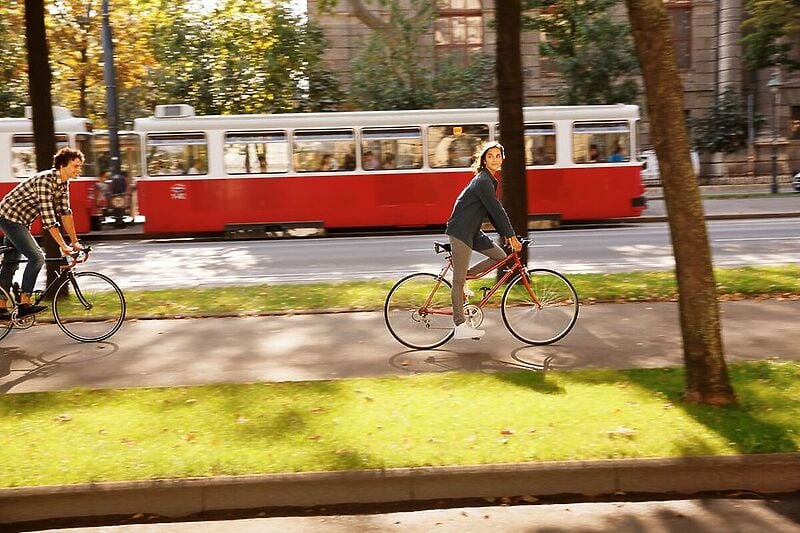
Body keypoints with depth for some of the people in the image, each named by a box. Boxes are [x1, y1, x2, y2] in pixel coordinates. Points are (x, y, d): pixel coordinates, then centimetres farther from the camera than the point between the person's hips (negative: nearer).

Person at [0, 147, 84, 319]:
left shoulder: (63, 183, 0)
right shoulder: (45, 180, -27)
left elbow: (65, 212, 3)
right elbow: (48, 217, -31)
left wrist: (75, 241, 0)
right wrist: (63, 246, -31)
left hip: (20, 221, 10)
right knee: (37, 257, -18)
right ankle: (24, 304, -13)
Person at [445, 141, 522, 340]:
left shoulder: (489, 180, 14)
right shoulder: (483, 181, -16)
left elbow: (493, 211, 18)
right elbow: (496, 210, -19)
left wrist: (505, 234, 13)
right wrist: (511, 236, -16)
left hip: (471, 231, 10)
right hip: (460, 231, -10)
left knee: (500, 256, 8)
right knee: (459, 281, -5)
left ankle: (465, 276, 12)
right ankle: (460, 327, -2)